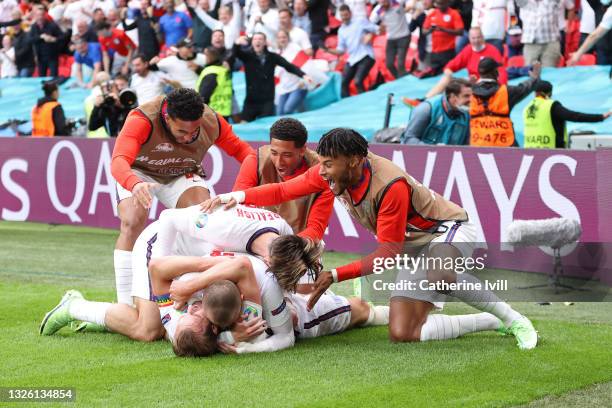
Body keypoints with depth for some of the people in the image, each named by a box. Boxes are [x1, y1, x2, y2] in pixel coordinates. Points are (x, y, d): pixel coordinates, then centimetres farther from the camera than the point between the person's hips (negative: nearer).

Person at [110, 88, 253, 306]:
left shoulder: (212, 122, -25)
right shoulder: (142, 120, -38)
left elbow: (240, 149, -7)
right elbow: (119, 161, -51)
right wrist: (135, 184, -73)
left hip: (181, 176, 3)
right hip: (138, 173, -3)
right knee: (132, 222, -27)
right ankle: (124, 305, -24)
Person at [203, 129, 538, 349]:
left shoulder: (391, 186, -32)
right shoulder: (332, 172, -12)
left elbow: (388, 253, -26)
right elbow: (283, 191, -3)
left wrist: (336, 276, -30)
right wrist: (236, 196, -19)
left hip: (449, 231, -8)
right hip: (414, 248, 8)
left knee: (436, 275, -44)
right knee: (402, 334, -9)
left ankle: (511, 317, -20)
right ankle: (492, 323, 6)